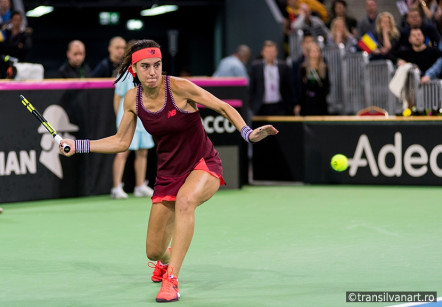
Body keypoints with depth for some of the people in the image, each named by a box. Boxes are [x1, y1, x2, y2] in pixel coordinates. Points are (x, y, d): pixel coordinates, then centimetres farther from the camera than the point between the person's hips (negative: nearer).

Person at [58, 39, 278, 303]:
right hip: (169, 174, 5)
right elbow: (121, 142, 7)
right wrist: (77, 146, 2)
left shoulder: (179, 87, -19)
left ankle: (171, 280, -35)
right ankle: (167, 258, 48)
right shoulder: (133, 99, -5)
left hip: (204, 165, -4)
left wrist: (248, 133, -26)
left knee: (185, 200, -41)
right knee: (154, 252, 5)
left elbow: (224, 108, -11)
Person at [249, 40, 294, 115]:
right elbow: (251, 88, 6)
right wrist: (253, 105, 0)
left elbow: (289, 89, 8)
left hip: (280, 108, 0)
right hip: (262, 108, 0)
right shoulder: (256, 66, 5)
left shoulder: (284, 67, 6)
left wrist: (289, 106, 2)